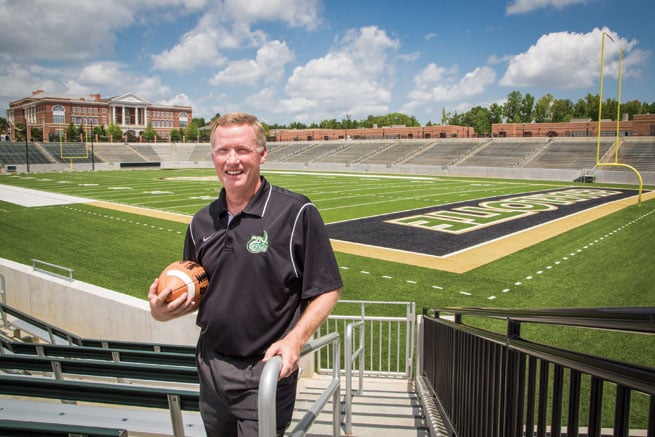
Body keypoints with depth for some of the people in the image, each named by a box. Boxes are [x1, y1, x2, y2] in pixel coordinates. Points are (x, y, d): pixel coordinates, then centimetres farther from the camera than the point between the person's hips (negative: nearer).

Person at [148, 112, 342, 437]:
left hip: (265, 372, -5)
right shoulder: (201, 222, 5)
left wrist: (294, 339, -22)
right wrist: (162, 311, -5)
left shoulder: (296, 212, -13)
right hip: (210, 368, 6)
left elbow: (327, 290, -10)